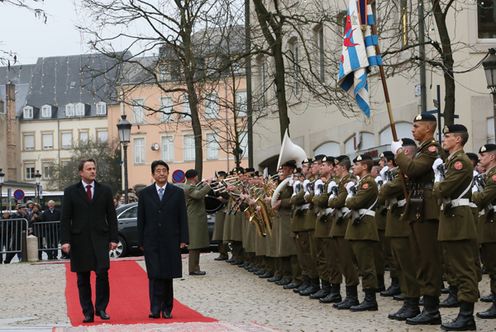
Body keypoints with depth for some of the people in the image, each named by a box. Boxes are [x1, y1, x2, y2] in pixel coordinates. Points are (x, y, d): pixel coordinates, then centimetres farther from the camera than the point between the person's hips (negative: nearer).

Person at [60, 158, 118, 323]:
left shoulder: (105, 191, 9)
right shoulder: (71, 192, 5)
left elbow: (111, 216, 9)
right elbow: (65, 218, 2)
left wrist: (113, 238, 1)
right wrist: (65, 240, -7)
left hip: (100, 238, 0)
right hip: (79, 240, 0)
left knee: (102, 273, -11)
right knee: (83, 278, 4)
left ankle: (101, 308, 1)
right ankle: (88, 312, 11)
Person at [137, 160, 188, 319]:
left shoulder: (177, 192, 5)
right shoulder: (145, 193, 6)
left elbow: (183, 218, 4)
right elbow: (141, 219, 6)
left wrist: (183, 240, -3)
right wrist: (141, 241, 2)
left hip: (171, 241, 0)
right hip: (151, 242, 0)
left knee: (168, 276, 5)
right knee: (154, 276, -7)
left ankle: (167, 309, 12)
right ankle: (155, 309, -9)